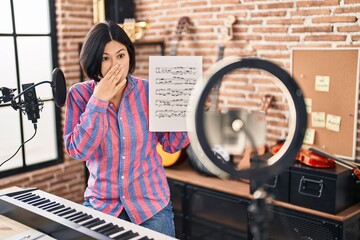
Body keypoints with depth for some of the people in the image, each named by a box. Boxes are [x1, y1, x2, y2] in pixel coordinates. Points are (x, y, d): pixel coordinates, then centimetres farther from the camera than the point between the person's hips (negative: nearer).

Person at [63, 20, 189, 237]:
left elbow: (172, 144, -2)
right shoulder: (80, 94, -7)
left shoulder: (148, 91, -6)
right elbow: (77, 150, -17)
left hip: (152, 201, 1)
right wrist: (98, 100, -22)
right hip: (101, 203, 0)